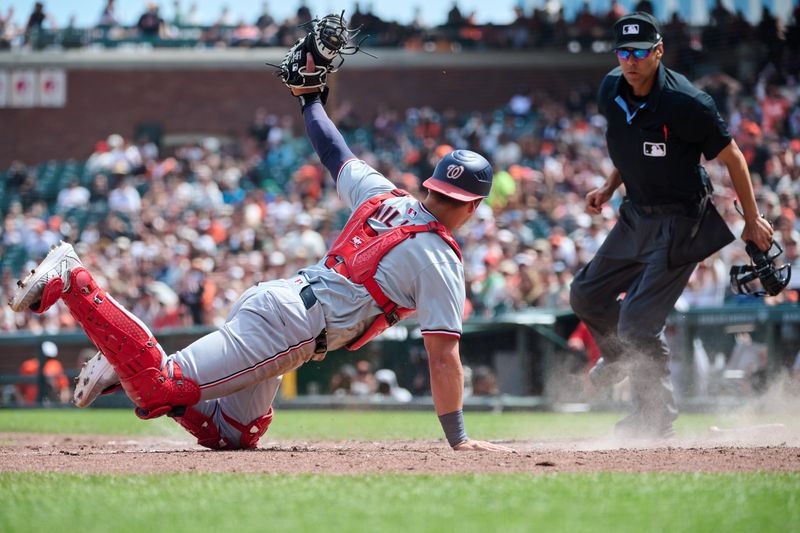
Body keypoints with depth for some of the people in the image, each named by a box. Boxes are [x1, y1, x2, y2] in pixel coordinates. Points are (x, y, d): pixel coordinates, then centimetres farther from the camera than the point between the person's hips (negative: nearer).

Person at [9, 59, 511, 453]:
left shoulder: (384, 198, 13)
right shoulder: (439, 260, -7)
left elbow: (335, 154, 27)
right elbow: (443, 356, -10)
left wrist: (311, 100, 44)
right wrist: (458, 439, -6)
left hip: (271, 295, 9)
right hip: (288, 324, -9)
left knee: (230, 434, 14)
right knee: (161, 387, -14)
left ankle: (131, 359, 4)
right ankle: (73, 281, -14)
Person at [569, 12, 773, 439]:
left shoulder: (686, 103, -25)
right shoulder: (611, 92, -4)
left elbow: (732, 156, -14)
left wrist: (752, 219, -7)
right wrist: (611, 186, 6)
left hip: (680, 223, -8)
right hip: (636, 215, 8)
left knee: (637, 322, -12)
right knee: (586, 295, 18)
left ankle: (655, 417, 5)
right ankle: (620, 357, 47)